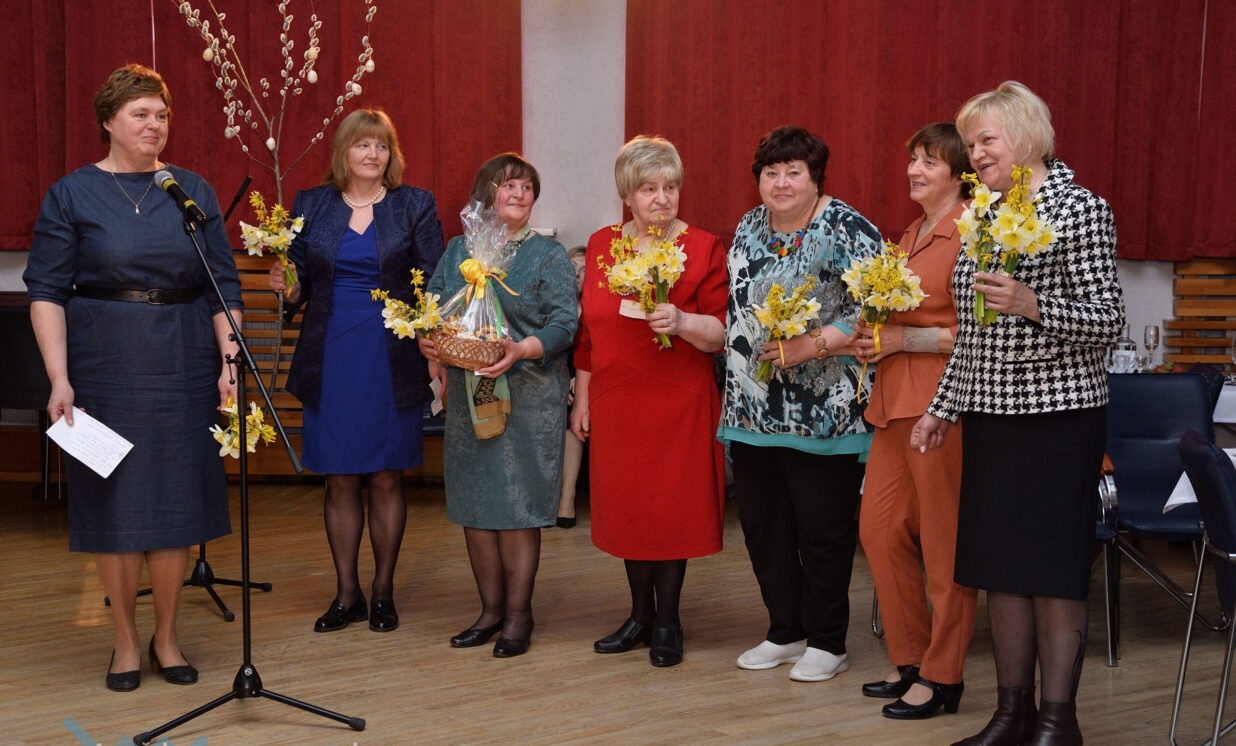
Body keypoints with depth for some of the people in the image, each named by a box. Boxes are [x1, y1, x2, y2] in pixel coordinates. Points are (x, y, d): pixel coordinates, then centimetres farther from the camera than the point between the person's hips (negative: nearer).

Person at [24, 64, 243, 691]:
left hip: (183, 369, 2)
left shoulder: (194, 191, 8)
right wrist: (59, 378, -12)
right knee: (113, 501, 3)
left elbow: (223, 286, 7)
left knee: (177, 501, 5)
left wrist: (231, 362, -4)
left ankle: (166, 638, 20)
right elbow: (45, 291, -2)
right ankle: (125, 641, 19)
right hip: (104, 372, -1)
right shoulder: (71, 195, 2)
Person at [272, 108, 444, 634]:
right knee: (340, 480, 6)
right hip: (331, 359, 1)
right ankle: (346, 594, 18)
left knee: (387, 477, 5)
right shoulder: (311, 206, 8)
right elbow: (300, 285, 12)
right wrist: (287, 288, -11)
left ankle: (383, 591, 18)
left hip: (392, 360, -1)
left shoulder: (415, 206, 4)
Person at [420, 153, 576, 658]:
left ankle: (518, 616, 8)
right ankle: (490, 610, 20)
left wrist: (520, 351, -23)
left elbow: (563, 323, -7)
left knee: (517, 505, -4)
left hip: (527, 397, -4)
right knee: (473, 504, 7)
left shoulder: (548, 255, 2)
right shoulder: (456, 251, 14)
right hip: (466, 397, 5)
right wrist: (427, 341, -7)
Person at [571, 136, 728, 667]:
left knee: (672, 507, 1)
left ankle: (667, 622, 16)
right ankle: (640, 613, 25)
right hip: (615, 402, 4)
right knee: (626, 505, 10)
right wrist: (582, 396, 13)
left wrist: (681, 322, -26)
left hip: (678, 402, -4)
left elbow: (722, 332, -7)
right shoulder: (602, 245, 8)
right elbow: (588, 329, 13)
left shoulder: (703, 249, -4)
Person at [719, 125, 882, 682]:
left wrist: (811, 346, -21)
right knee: (761, 524, 12)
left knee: (823, 529, 2)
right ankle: (786, 632, 27)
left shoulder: (847, 230, -8)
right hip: (752, 410, 7)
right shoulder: (748, 229, 13)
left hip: (823, 413, -7)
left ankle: (827, 643, 16)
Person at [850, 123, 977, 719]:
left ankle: (942, 677, 11)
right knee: (878, 526, 11)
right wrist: (871, 337, 11)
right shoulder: (909, 237, 18)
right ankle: (910, 659, 25)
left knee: (944, 541, 0)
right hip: (896, 401, 9)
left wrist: (903, 338, -15)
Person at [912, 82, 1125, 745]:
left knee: (1052, 570, -1)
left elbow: (1108, 317, -11)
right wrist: (943, 408, 18)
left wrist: (1031, 305, -27)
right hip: (990, 417, 7)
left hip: (1057, 416, -7)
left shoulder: (1078, 208, -6)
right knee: (998, 566, 9)